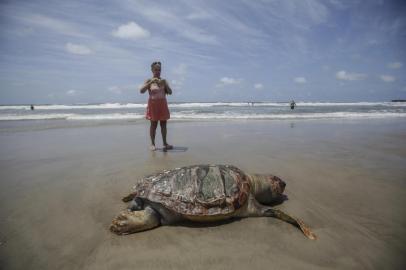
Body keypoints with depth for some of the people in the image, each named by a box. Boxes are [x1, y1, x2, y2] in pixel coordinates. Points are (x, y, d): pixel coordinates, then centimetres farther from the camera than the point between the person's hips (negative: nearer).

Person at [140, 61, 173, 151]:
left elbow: (170, 92, 3)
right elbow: (141, 91, -12)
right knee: (153, 124, 0)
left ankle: (165, 143, 11)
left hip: (163, 104, 3)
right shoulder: (149, 81, 1)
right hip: (153, 104, -3)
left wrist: (165, 84, -13)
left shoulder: (164, 81, 8)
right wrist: (151, 82, -20)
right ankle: (152, 144, 7)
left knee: (163, 123, 4)